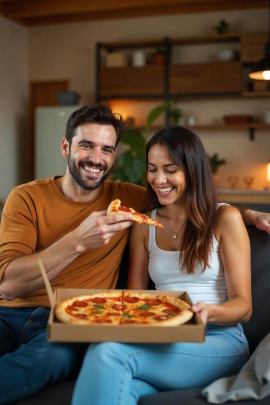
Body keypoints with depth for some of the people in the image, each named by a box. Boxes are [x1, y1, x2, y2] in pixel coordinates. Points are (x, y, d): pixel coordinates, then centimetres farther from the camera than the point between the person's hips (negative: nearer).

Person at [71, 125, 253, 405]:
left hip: (219, 342, -2)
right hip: (163, 343, 3)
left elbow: (243, 306, 1)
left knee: (109, 351, -30)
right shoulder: (144, 226, 15)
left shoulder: (225, 219, 3)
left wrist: (209, 312, -21)